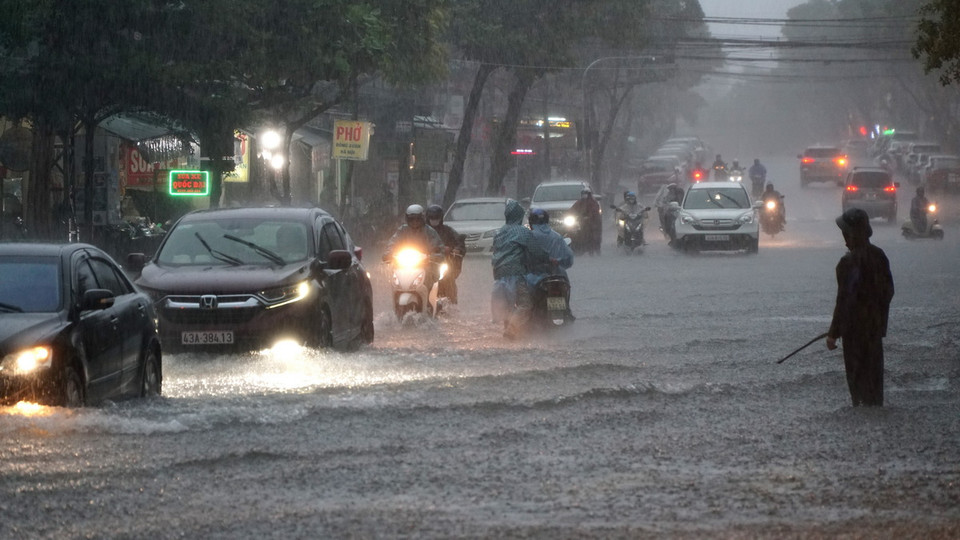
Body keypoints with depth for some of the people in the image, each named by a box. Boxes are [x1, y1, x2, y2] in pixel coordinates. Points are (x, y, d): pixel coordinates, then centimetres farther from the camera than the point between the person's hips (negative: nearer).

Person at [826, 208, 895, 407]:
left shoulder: (849, 263, -21)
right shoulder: (879, 255, 2)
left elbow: (844, 301, -21)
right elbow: (888, 291, 10)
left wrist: (833, 334, -15)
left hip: (855, 327, -7)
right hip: (876, 323, 7)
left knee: (857, 373, 2)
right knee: (873, 368, 17)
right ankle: (876, 405, 25)